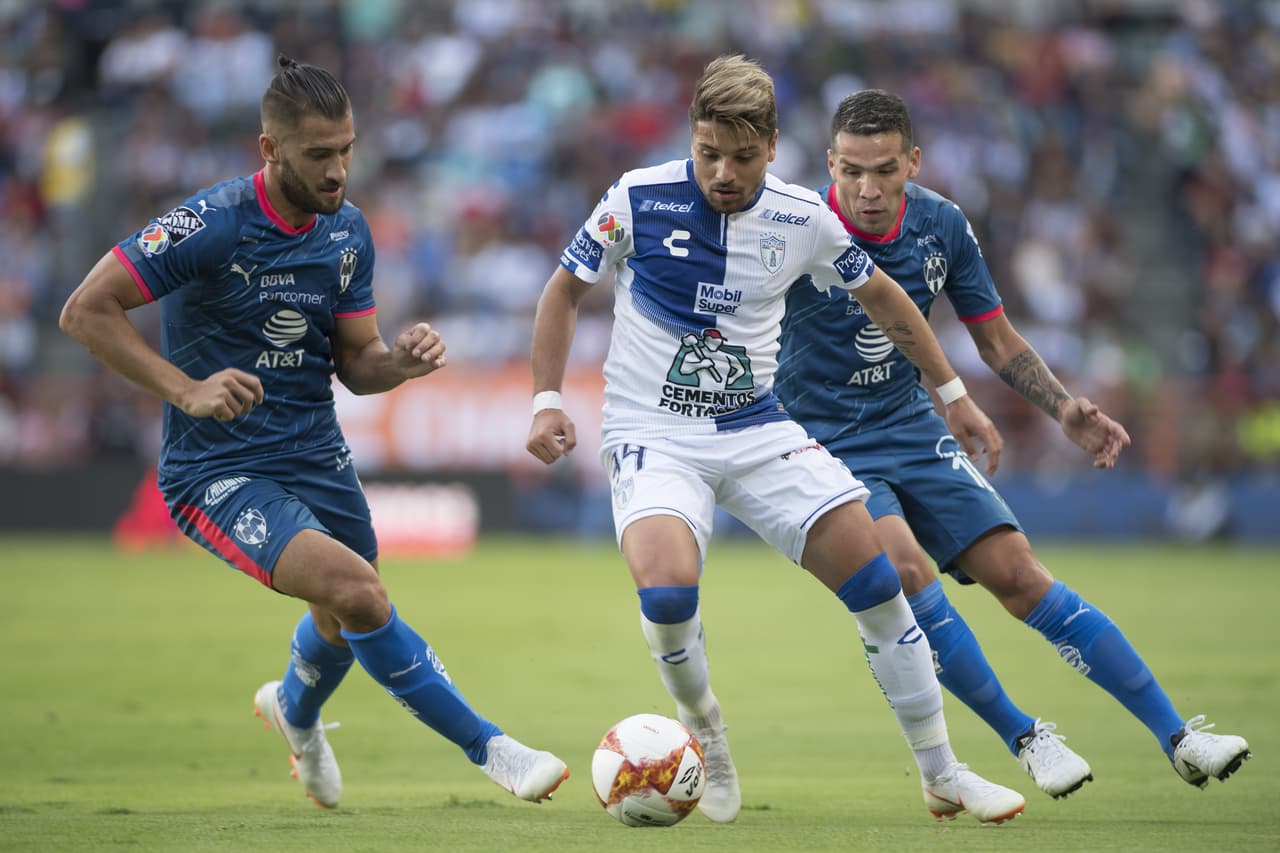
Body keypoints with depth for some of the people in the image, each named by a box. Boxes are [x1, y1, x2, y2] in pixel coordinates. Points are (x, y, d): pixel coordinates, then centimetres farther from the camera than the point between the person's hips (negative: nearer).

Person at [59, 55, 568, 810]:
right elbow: (85, 310, -18)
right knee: (357, 590, -27)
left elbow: (354, 364, 7)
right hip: (218, 471, -7)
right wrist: (186, 389, -26)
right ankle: (490, 748, -16)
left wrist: (401, 361, -16)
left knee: (347, 622, 23)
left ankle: (296, 710, 59)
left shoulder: (349, 231, 1)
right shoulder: (212, 224, -19)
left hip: (317, 457, 7)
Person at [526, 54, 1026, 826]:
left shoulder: (803, 218, -3)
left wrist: (954, 397, 18)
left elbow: (883, 297, 14)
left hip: (757, 429, 3)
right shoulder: (639, 199, -11)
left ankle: (942, 775, 8)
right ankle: (707, 741, 0)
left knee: (875, 577, -8)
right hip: (654, 433, -3)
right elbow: (565, 290, 4)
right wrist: (548, 400, -6)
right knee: (668, 589, -30)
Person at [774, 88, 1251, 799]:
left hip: (910, 427, 4)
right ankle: (1024, 739, -12)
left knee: (1019, 576, -6)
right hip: (820, 444, -4)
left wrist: (1064, 408, -6)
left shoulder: (942, 226, -3)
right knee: (903, 568, -28)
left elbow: (998, 343, 8)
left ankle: (1178, 737, -2)